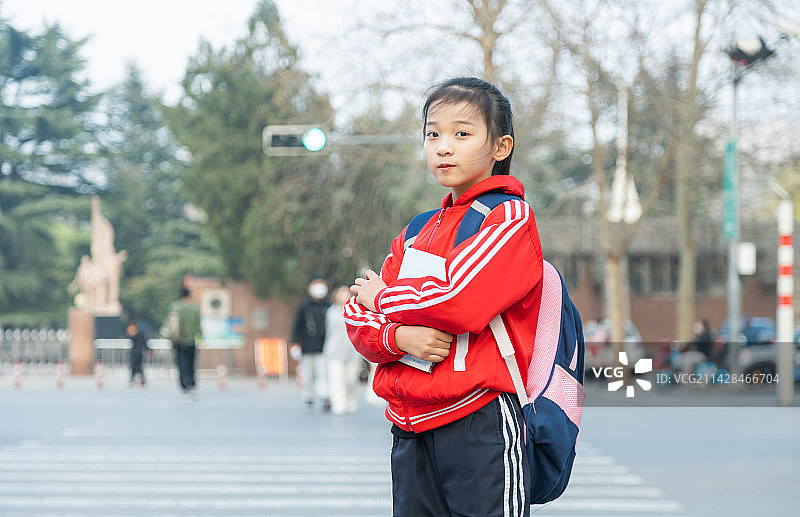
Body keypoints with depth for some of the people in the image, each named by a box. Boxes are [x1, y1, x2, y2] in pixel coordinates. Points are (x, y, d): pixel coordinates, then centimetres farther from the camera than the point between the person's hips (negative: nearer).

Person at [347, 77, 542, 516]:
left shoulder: (510, 217, -4)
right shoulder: (416, 233, 18)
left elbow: (459, 299, -18)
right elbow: (358, 316, 12)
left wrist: (383, 298, -1)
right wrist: (398, 336, -12)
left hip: (480, 423, -7)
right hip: (410, 431, 7)